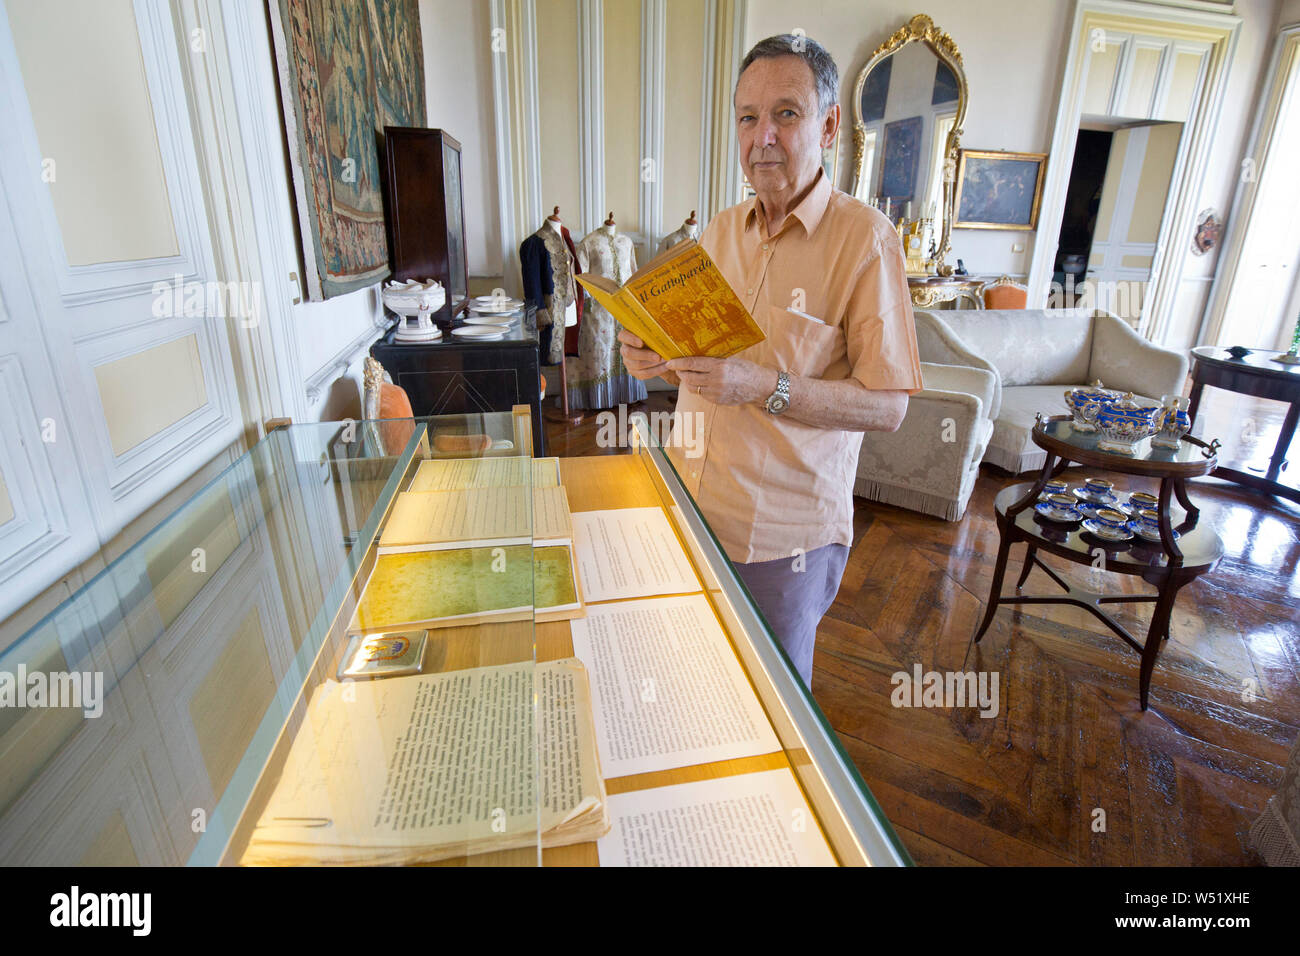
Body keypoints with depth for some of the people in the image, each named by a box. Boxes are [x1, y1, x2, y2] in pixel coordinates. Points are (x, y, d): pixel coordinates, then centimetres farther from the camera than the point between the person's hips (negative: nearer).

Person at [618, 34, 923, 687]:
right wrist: (656, 359, -7)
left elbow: (888, 407, -15)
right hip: (692, 511, 6)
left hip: (784, 534, -5)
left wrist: (767, 388, -28)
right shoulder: (721, 230, 7)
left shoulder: (865, 239, -12)